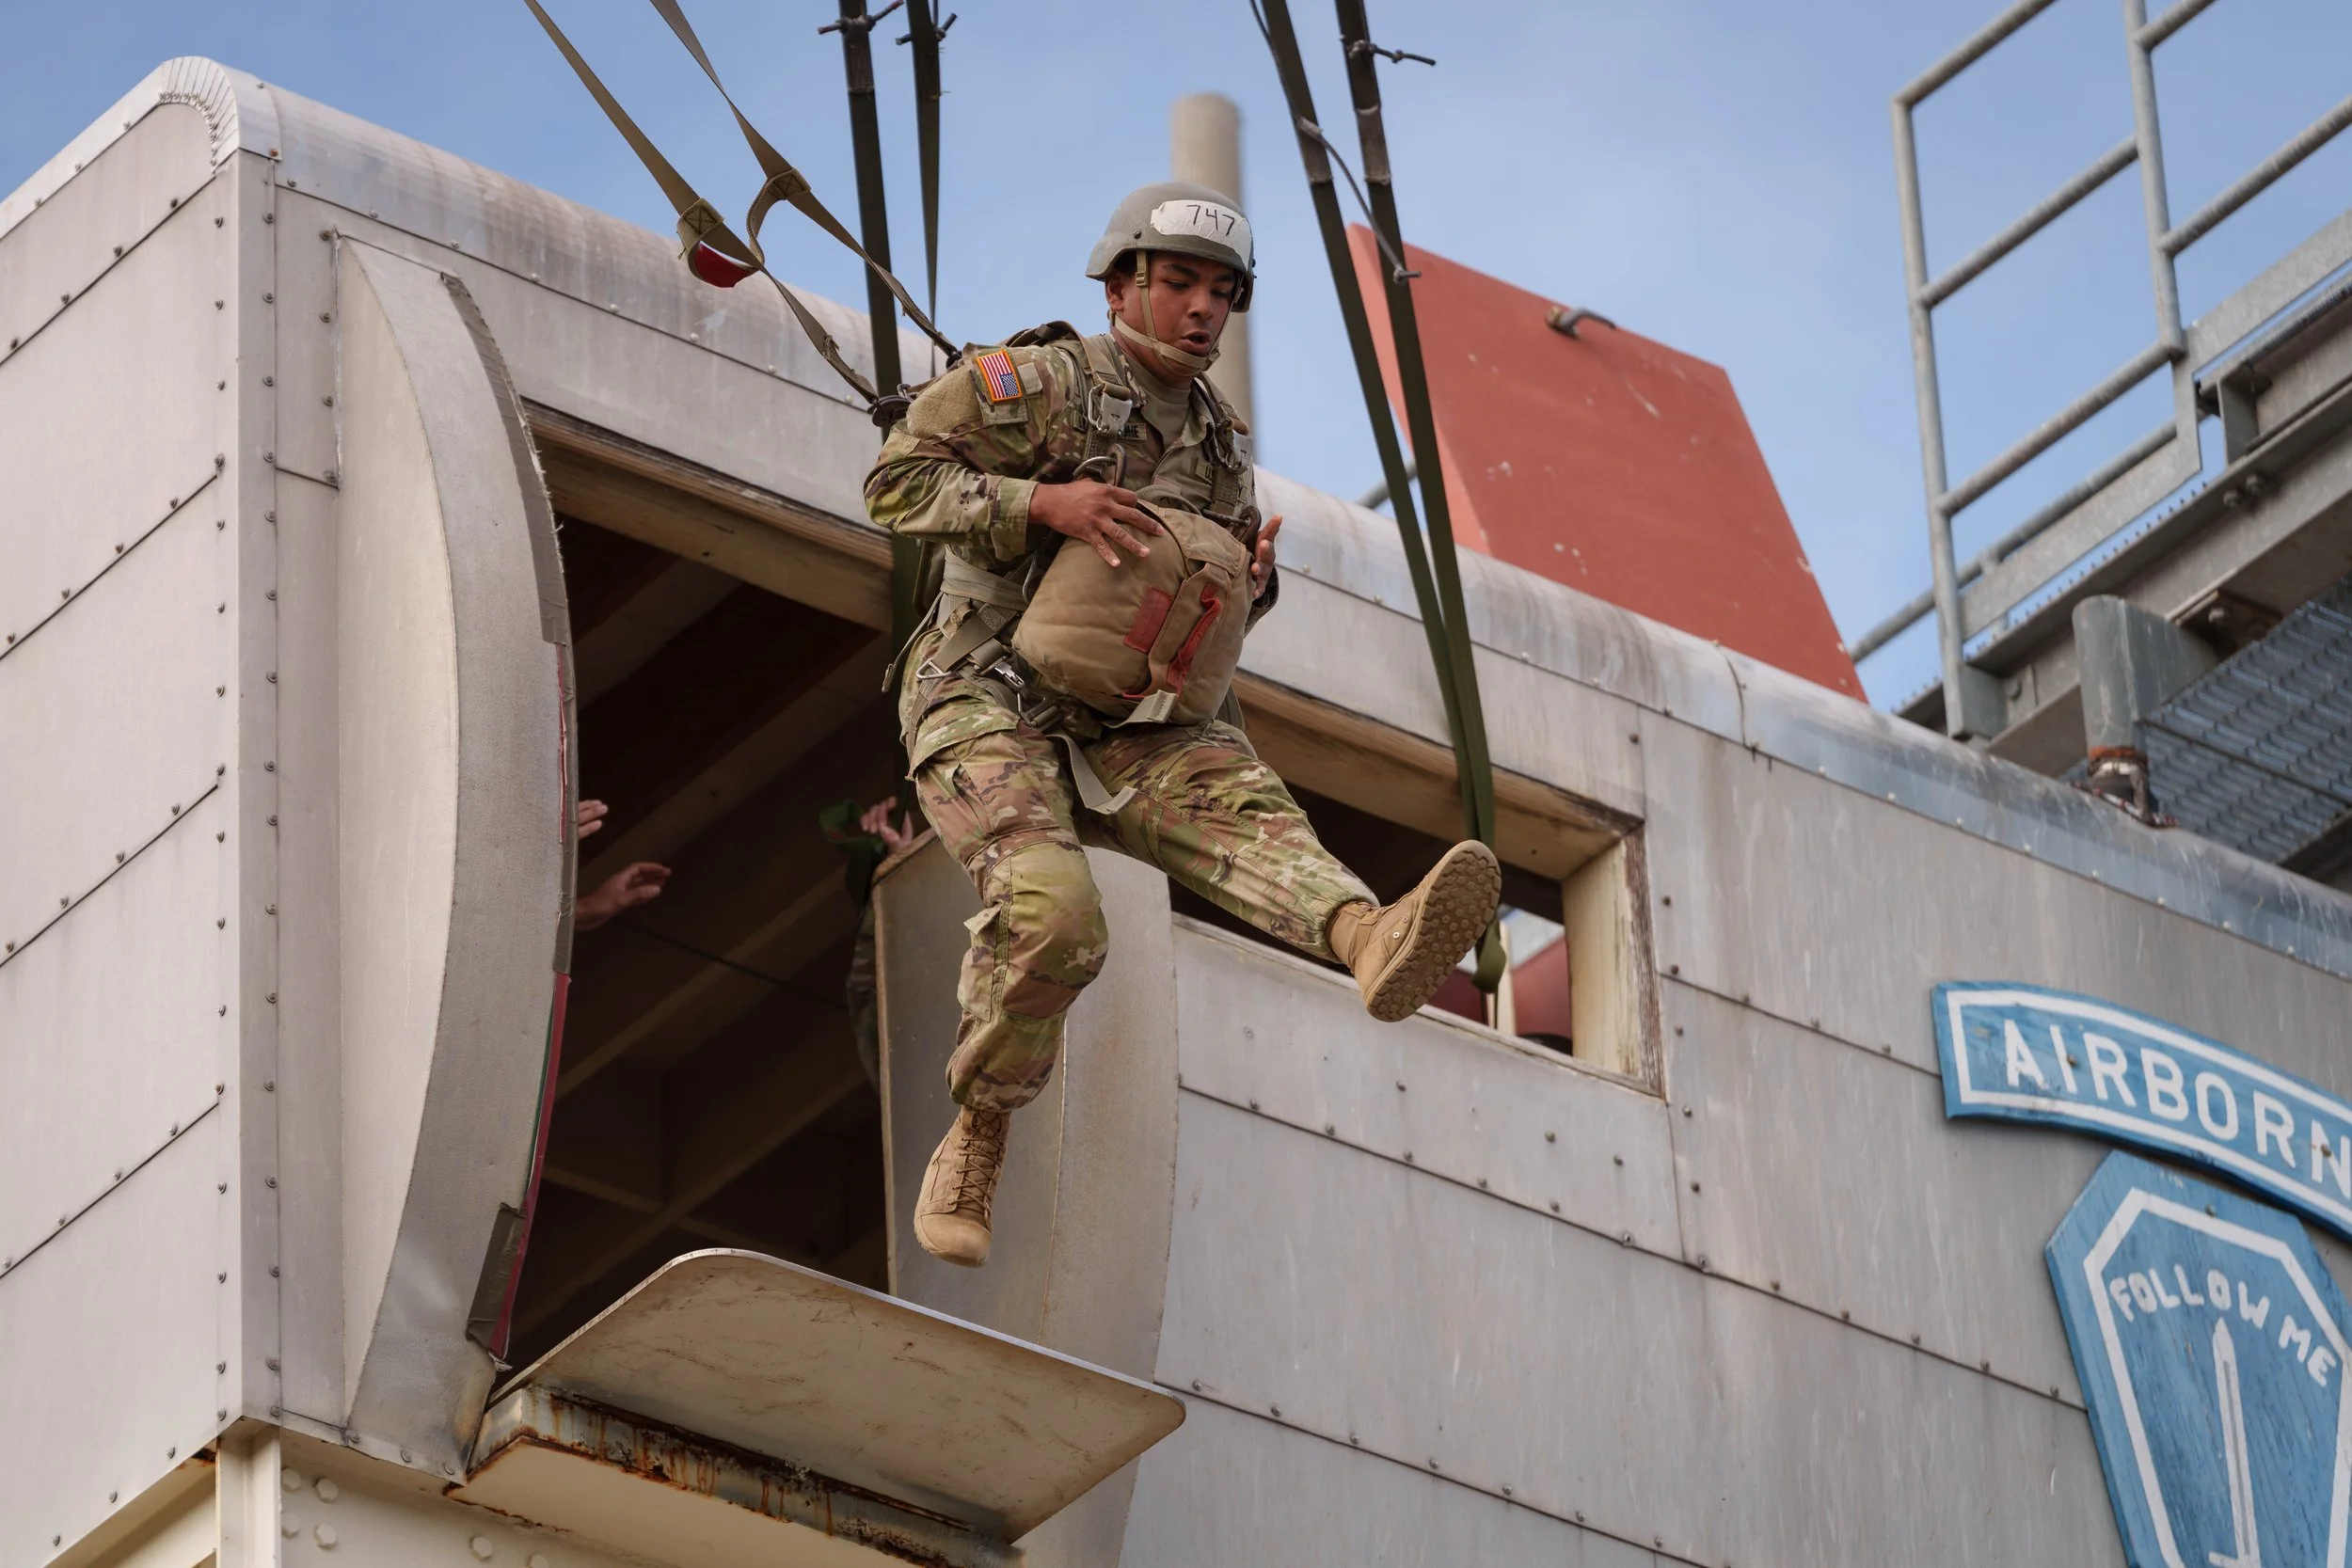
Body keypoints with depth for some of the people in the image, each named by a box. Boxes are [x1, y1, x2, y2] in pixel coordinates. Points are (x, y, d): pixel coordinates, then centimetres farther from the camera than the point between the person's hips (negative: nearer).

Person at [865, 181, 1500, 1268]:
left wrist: (1253, 575, 0)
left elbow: (1220, 601, 25)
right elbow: (896, 484, -10)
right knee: (1051, 912, -31)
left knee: (1241, 811, -27)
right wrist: (1044, 498, -23)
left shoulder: (1218, 442, 13)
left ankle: (1375, 944, -58)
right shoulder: (1041, 384, -5)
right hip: (990, 703, -5)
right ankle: (976, 1146, -11)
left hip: (1121, 730, 5)